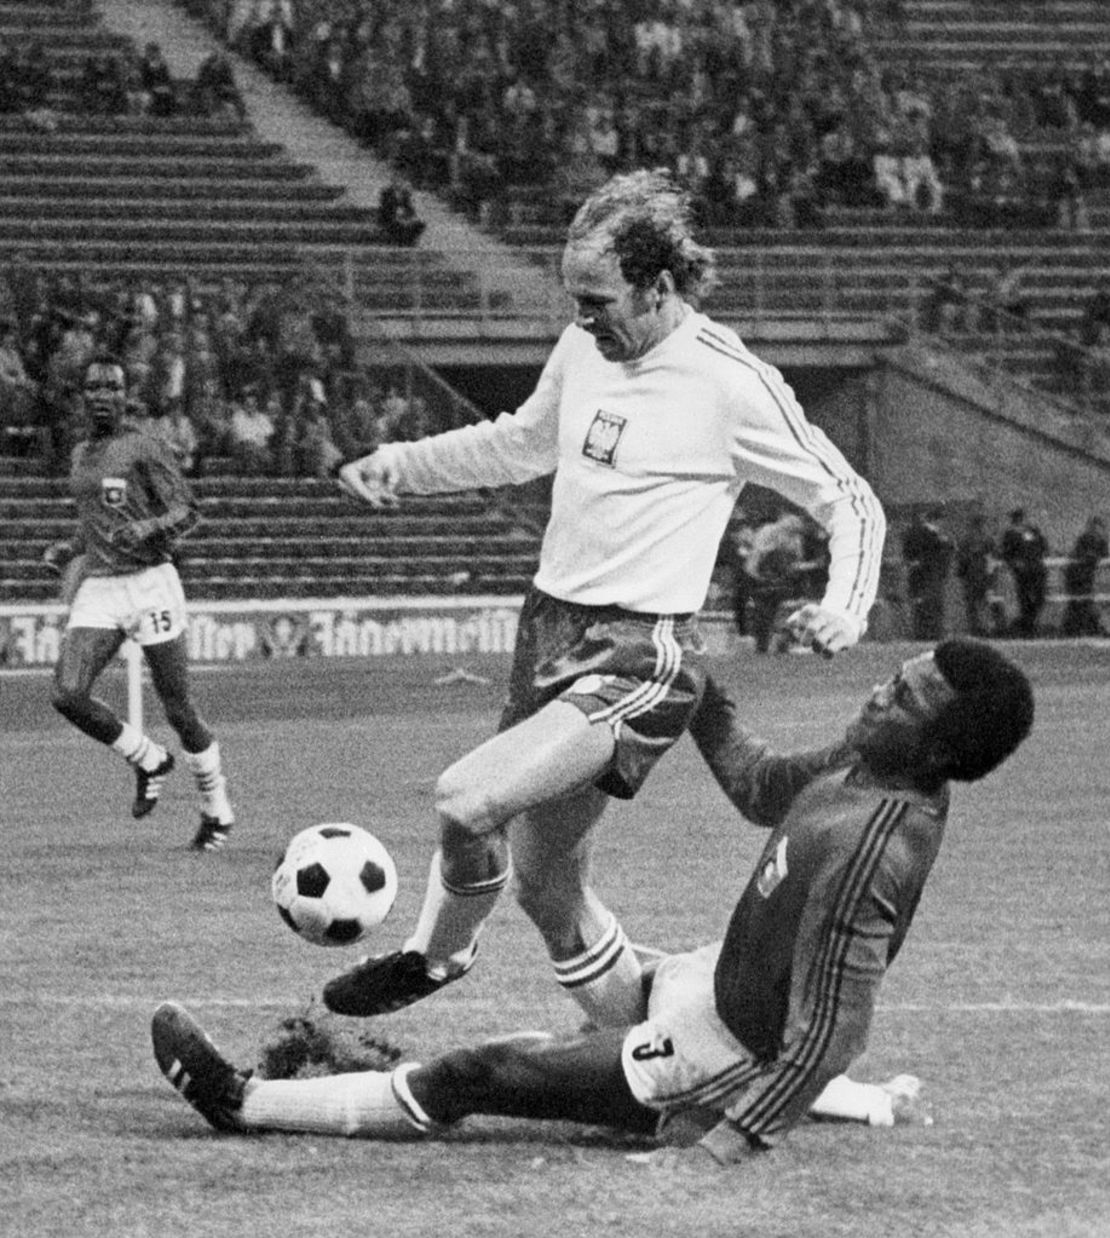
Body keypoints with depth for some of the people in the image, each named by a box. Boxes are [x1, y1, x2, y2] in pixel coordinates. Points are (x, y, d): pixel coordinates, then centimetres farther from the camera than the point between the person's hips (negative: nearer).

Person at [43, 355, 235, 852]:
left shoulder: (144, 448, -5)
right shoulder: (81, 454, 16)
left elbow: (185, 510, -9)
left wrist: (146, 528, -27)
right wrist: (71, 549, 13)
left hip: (149, 583, -6)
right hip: (98, 588, 6)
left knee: (177, 708, 0)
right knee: (67, 694, -15)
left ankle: (217, 810, 19)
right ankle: (149, 761, 8)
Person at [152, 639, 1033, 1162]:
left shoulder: (867, 854, -37)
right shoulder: (872, 763, -9)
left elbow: (823, 1042, -36)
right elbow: (759, 786, 13)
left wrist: (718, 1153, -36)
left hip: (728, 1052, -9)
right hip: (729, 979, 9)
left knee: (476, 1076, -3)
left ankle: (242, 1103, 8)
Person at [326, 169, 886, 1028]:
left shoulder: (731, 384, -13)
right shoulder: (585, 347, 7)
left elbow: (852, 505, -5)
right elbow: (524, 443, 28)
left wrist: (845, 608, -22)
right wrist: (402, 464, 17)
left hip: (639, 658, -8)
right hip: (549, 627, 8)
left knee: (467, 800, -25)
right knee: (547, 885, 12)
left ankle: (436, 956, 3)